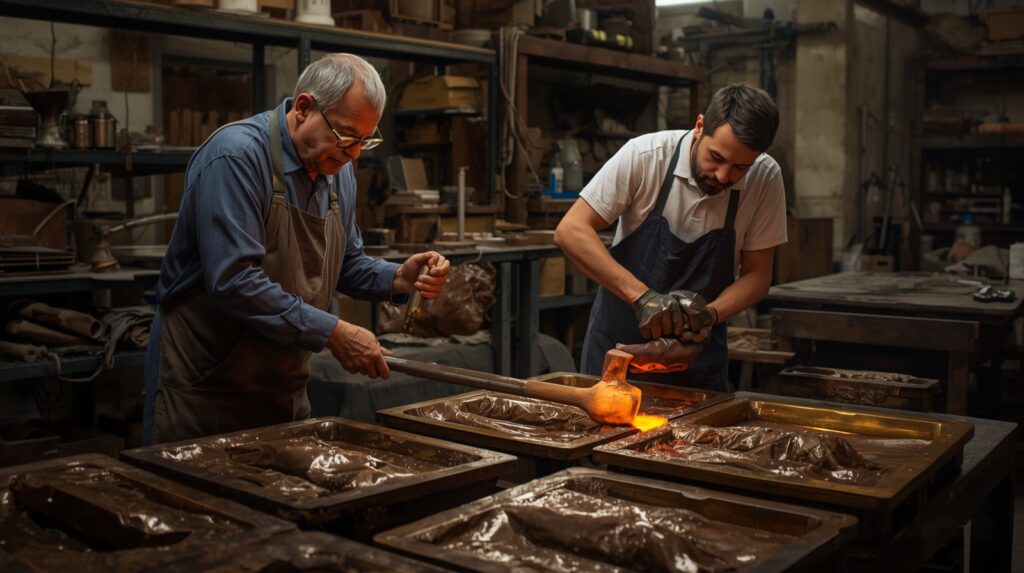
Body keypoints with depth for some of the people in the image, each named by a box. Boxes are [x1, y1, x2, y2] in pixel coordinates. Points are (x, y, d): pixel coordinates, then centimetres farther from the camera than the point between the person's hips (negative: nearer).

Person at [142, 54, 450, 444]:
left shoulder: (338, 170, 4)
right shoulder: (236, 156, -21)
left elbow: (345, 263, 15)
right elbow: (234, 281, -29)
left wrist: (398, 279, -4)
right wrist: (332, 333, -26)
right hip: (203, 382, -7)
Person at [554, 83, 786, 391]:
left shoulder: (765, 178, -12)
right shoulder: (644, 155, -19)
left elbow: (757, 275, -4)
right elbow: (571, 231, -21)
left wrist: (709, 314, -24)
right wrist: (641, 296, -29)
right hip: (616, 341, -1)